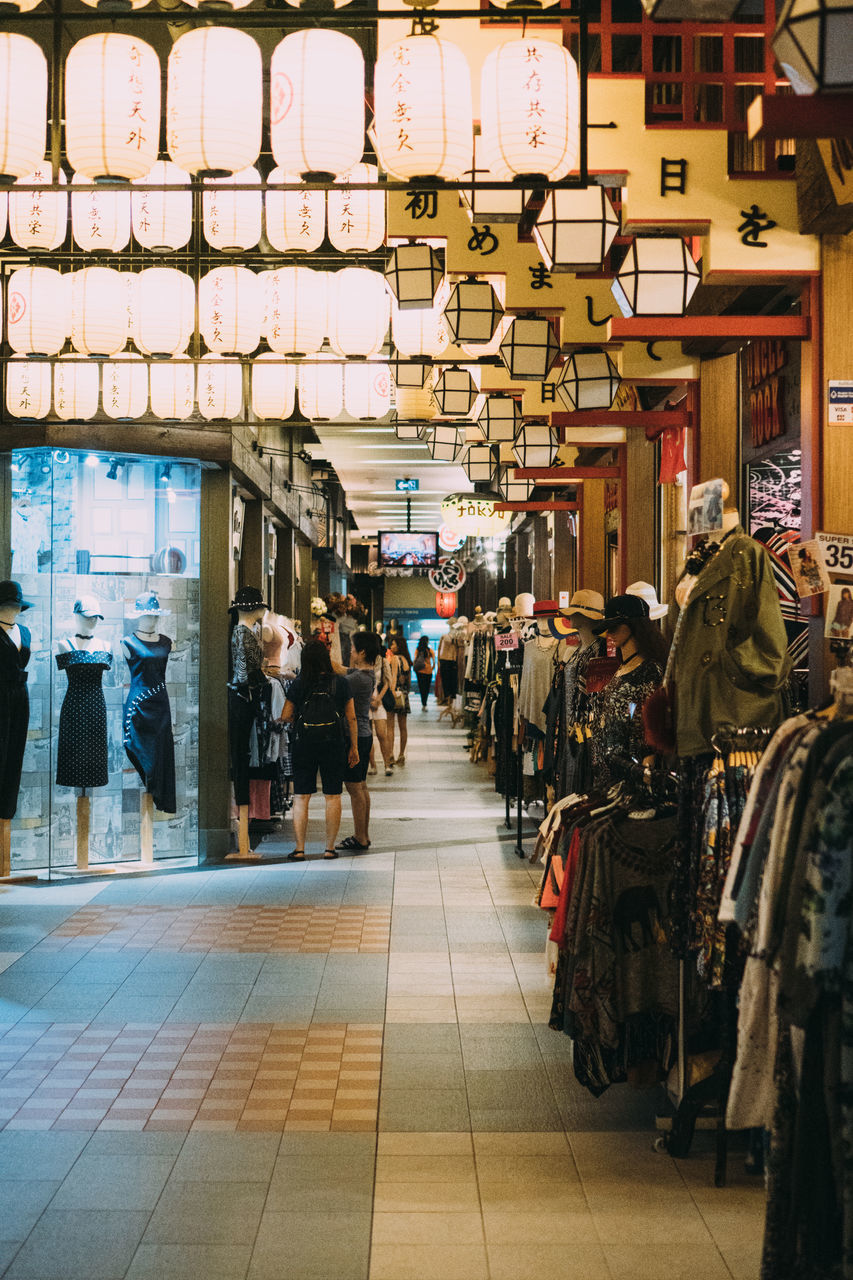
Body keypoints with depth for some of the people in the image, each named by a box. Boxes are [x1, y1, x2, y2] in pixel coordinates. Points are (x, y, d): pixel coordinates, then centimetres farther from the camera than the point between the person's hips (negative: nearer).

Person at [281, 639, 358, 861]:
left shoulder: (299, 685, -3)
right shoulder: (340, 683, -2)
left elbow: (285, 717, 0)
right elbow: (351, 718, 1)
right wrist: (354, 747, 9)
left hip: (304, 744, 0)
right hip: (333, 743, 0)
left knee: (301, 798, 5)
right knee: (332, 797, 8)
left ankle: (299, 849, 3)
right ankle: (330, 848, 9)